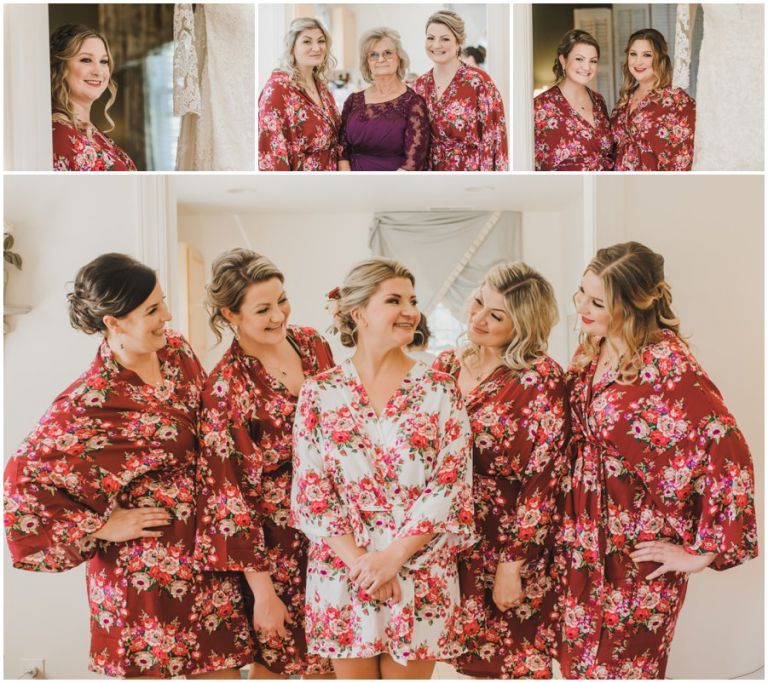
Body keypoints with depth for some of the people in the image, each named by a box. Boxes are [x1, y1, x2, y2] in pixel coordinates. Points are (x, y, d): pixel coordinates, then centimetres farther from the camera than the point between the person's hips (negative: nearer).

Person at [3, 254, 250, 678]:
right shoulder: (88, 403, -20)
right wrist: (102, 526, -16)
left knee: (223, 667, 13)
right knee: (148, 667, 9)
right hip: (144, 565, -6)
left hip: (205, 547, 6)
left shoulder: (177, 352, 0)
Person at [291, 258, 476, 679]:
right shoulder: (319, 392, 1)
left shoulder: (439, 390, 0)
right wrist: (358, 560, -13)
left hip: (420, 577, 0)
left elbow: (451, 486, -6)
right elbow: (310, 490, -3)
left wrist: (393, 556, -14)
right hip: (342, 576, 0)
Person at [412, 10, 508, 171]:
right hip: (434, 168, 5)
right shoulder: (420, 85, 3)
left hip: (472, 168, -4)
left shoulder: (479, 81, -12)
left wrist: (488, 171, -17)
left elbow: (494, 136, -13)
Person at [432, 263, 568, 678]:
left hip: (511, 544, -5)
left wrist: (512, 564, -15)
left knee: (514, 661, 10)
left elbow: (543, 480, -15)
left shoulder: (541, 379, -15)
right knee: (476, 655, 17)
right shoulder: (446, 366, 2)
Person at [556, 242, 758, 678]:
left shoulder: (668, 365, -21)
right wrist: (570, 535, 11)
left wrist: (704, 552, -20)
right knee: (578, 664, 18)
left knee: (621, 669, 8)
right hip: (583, 544, 7)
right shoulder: (592, 351, 2)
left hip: (639, 557, -7)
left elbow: (728, 454, -26)